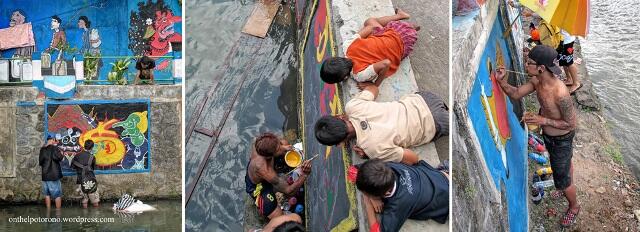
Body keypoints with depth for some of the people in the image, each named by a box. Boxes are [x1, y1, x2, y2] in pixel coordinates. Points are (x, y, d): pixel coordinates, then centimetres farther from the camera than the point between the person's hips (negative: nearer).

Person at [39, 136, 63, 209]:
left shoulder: (42, 149, 9)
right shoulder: (54, 148, -10)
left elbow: (40, 162, 15)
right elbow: (58, 157, -27)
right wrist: (61, 155, -7)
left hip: (45, 175, 6)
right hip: (54, 175, -6)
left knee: (47, 194, 14)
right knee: (57, 194, 0)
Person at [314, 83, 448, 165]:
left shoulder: (372, 148, -34)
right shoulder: (352, 106, -22)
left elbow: (413, 159, -24)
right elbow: (373, 87, 1)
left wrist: (369, 155, -21)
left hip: (433, 124, -5)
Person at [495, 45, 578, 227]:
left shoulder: (560, 93, -41)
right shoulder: (536, 81, -18)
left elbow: (570, 124, -29)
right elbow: (516, 94, -8)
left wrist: (543, 120, -35)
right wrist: (502, 81, -25)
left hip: (561, 141, -7)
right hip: (548, 135, 7)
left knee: (562, 181, 13)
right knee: (564, 163, 35)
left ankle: (574, 207, 41)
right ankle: (568, 185, 63)